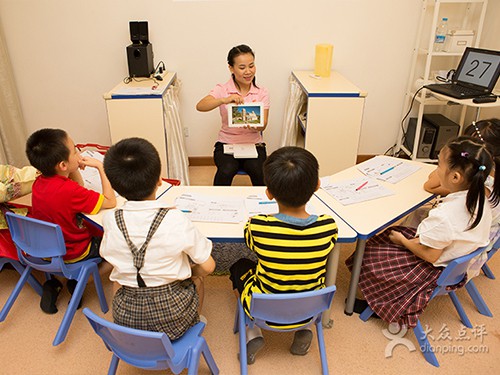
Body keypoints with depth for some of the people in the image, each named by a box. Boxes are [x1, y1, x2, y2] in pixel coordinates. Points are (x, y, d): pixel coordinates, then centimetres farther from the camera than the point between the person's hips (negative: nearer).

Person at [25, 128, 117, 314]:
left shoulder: (38, 182, -7)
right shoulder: (68, 190, -32)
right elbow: (110, 202, -24)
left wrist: (76, 170, -8)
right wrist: (100, 167, -21)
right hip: (73, 253, -6)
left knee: (94, 228, 28)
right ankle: (76, 280, 14)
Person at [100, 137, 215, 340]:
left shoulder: (110, 221, -13)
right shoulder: (175, 220, -21)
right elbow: (207, 266, -11)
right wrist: (189, 273, 10)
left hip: (126, 318, 3)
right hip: (173, 317, -2)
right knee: (195, 276, 25)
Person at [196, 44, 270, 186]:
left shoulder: (262, 92, 2)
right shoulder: (222, 89, -3)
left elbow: (263, 125, -4)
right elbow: (200, 106, -20)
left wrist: (254, 125, -29)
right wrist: (224, 100, -37)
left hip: (254, 143, 1)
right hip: (227, 143, -1)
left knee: (257, 170, -28)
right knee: (226, 170, -30)